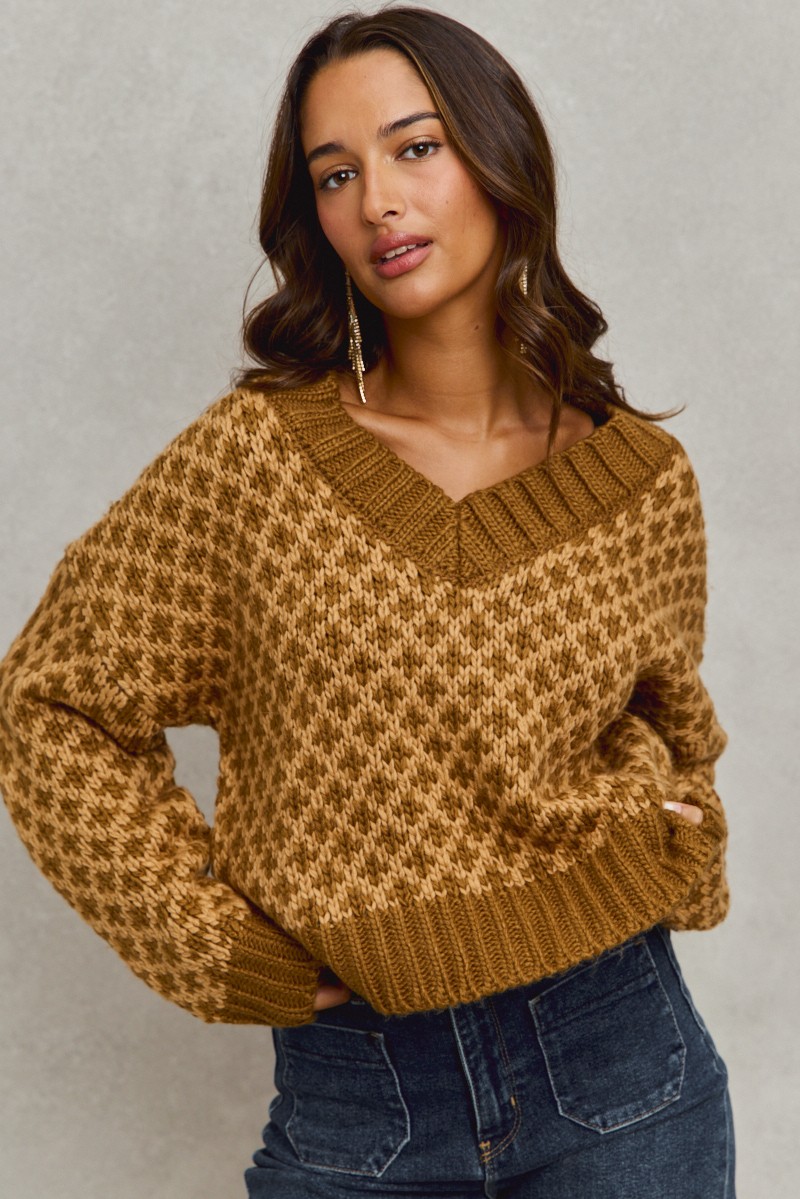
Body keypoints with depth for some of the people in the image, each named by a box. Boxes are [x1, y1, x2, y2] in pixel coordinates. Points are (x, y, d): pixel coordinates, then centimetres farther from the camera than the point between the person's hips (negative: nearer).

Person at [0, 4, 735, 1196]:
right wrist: (215, 941, -6)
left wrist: (672, 847, -1)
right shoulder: (254, 456, -9)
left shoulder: (644, 477, -1)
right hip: (354, 1098, -1)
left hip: (620, 1064, 2)